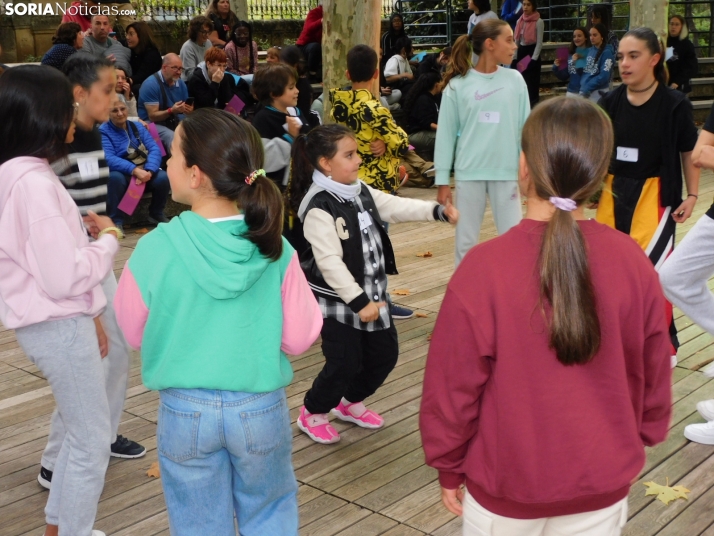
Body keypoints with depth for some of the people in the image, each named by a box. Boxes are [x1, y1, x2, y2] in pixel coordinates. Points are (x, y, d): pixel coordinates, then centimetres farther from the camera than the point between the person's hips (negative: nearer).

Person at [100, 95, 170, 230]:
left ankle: (156, 214, 1)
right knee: (115, 177, -37)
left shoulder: (138, 126, 8)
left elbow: (154, 149, -5)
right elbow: (109, 159, -20)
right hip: (122, 174, -3)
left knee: (162, 177, -26)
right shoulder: (103, 132, -6)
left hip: (144, 172, 3)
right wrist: (135, 170, -34)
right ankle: (116, 221, -20)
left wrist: (148, 171, -25)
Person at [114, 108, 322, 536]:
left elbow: (134, 334, -2)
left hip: (185, 409, 0)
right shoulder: (275, 249, -15)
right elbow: (300, 337, -6)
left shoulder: (155, 249, -18)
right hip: (261, 406, 1)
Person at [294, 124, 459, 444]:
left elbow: (396, 207, 5)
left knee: (385, 354, 15)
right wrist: (359, 302, -28)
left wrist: (437, 211, -9)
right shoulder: (319, 208, -23)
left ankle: (350, 402, 38)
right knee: (344, 363, -3)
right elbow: (330, 262, -27)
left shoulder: (361, 192, 4)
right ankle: (312, 414, 24)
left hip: (371, 292, 8)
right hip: (337, 300, -8)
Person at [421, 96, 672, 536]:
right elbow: (653, 376, 0)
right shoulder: (632, 263, -13)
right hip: (602, 486, 3)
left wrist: (449, 467, 2)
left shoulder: (484, 268, -22)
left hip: (506, 486, -2)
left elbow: (453, 385, -14)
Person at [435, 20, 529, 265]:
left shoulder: (514, 80, 2)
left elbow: (525, 127, 5)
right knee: (466, 241, 9)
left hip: (506, 172, 1)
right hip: (469, 173, -1)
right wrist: (442, 180, 0)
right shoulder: (458, 85, -3)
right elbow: (446, 134, 0)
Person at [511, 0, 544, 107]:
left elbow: (539, 42, -10)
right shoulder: (519, 21, 10)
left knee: (532, 82, -5)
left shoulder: (539, 22, -8)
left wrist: (533, 59, -16)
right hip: (521, 52, 6)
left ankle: (533, 105, 1)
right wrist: (514, 58, 6)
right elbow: (516, 40, 13)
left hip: (532, 52, -6)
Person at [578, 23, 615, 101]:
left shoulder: (607, 52, -12)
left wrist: (586, 88, -15)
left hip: (598, 91, -7)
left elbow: (604, 76, -18)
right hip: (584, 90, 7)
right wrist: (583, 87, 0)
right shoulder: (590, 50, 9)